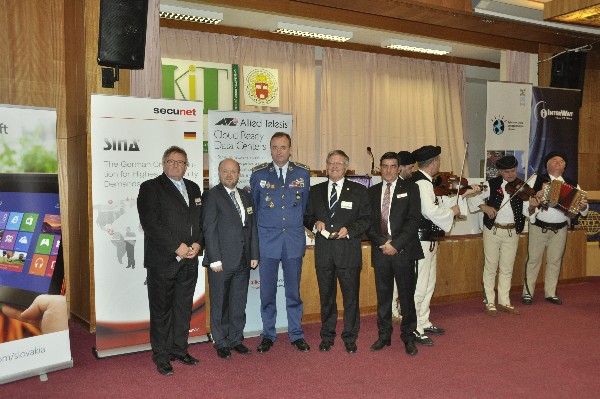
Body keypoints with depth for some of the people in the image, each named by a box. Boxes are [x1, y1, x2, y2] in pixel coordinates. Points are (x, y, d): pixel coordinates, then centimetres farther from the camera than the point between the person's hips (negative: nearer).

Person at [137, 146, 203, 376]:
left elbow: (201, 219, 15)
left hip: (189, 261, 6)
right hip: (162, 260, -5)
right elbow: (150, 222, -14)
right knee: (161, 310, 3)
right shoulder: (150, 188, -4)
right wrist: (177, 247, -17)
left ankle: (179, 350, 26)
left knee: (184, 308, 12)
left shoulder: (193, 189, 15)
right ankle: (161, 357, 15)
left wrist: (197, 243, -4)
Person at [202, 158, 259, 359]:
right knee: (219, 304, 5)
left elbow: (252, 228, 14)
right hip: (221, 261, -5)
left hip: (243, 260, 6)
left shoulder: (246, 197, 13)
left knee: (239, 303, 13)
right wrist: (215, 259, -15)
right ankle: (221, 343, 18)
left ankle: (236, 339, 25)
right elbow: (209, 229, -11)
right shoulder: (211, 196, -5)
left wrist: (254, 255, 8)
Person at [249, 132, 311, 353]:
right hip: (267, 240, 0)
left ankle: (296, 334, 22)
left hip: (294, 240, 1)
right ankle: (268, 335, 20)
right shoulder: (258, 174, 1)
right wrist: (261, 230, 11)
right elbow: (253, 206, 10)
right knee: (267, 291, 6)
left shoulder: (303, 173, 3)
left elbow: (305, 204, 12)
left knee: (293, 290, 9)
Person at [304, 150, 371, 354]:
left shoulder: (359, 191, 3)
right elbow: (307, 216, 15)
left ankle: (350, 338, 17)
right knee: (326, 296, 11)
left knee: (351, 296, 3)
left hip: (349, 250, -2)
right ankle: (327, 336, 23)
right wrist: (315, 223, -6)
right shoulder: (316, 191, 11)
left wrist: (349, 230, -14)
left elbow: (366, 219, 1)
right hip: (323, 251, 2)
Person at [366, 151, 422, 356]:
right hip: (380, 250, 3)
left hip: (404, 250, -3)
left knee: (407, 295, 3)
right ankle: (384, 335, 20)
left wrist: (396, 244, -13)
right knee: (383, 295, 8)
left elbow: (413, 220, -6)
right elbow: (369, 222, 8)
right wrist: (382, 242, -7)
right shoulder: (373, 191, 12)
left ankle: (408, 337, 15)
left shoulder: (410, 189, 3)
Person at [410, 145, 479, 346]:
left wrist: (464, 195, 17)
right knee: (419, 286, -6)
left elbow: (439, 204, 18)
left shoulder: (424, 182, 14)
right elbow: (431, 211, -28)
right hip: (421, 241, -11)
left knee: (428, 284, 18)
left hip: (428, 240, 11)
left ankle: (423, 323, 29)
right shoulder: (421, 183, -19)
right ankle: (413, 330, 1)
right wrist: (452, 212, -11)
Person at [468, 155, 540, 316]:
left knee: (507, 268, 10)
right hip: (492, 230, -2)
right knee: (491, 267, 4)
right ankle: (489, 302, 12)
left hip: (512, 232, 2)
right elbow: (472, 198, -2)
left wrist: (531, 205, -26)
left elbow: (525, 211, -5)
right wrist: (484, 206, -19)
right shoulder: (491, 185, -3)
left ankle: (504, 302, 20)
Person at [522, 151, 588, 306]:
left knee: (555, 261, 12)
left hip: (560, 229, 3)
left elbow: (581, 203, 2)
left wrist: (583, 207, -20)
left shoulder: (572, 184, 5)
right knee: (533, 259, 4)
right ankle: (527, 293, 13)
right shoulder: (537, 180, -3)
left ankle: (550, 293, 24)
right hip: (538, 227, -3)